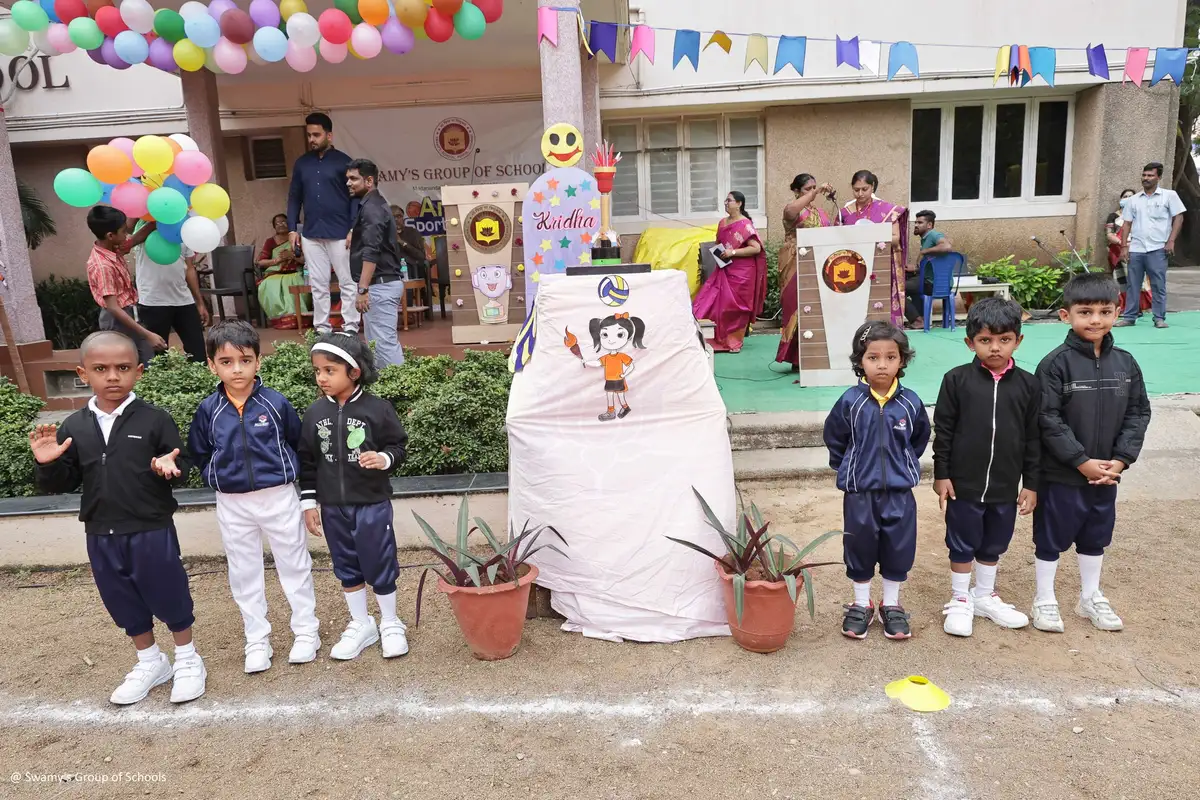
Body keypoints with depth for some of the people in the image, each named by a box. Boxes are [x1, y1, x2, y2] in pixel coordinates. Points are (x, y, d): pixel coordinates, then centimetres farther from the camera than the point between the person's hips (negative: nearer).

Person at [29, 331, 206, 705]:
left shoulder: (154, 420, -10)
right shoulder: (73, 428, 1)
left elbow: (182, 465, -6)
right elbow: (63, 483, 6)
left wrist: (170, 467, -27)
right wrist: (48, 465, -14)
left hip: (152, 531, -4)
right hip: (101, 535, 4)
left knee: (169, 595, 9)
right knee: (123, 602, 17)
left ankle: (187, 659, 30)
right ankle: (150, 663, 37)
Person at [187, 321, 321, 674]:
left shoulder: (276, 403, -11)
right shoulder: (208, 410, -5)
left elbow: (298, 442, 4)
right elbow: (199, 454, 9)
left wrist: (284, 470, 1)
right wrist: (220, 478, 3)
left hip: (279, 498, -2)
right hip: (232, 505, 2)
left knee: (294, 566, 9)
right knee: (244, 575, 12)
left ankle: (306, 633, 24)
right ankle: (257, 642, 25)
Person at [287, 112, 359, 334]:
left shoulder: (343, 161, -1)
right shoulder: (302, 163, 11)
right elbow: (294, 197, 14)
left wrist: (353, 229, -10)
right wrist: (292, 229, 6)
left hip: (340, 234, -4)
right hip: (311, 234, 4)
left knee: (347, 282, 2)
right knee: (318, 285, 7)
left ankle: (350, 327, 8)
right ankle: (321, 328, 14)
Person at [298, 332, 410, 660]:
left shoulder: (377, 409, -12)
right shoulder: (315, 413, 0)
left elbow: (397, 445, -2)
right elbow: (307, 461, 6)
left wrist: (384, 459, -23)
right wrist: (309, 502, 5)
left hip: (372, 504, -4)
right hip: (333, 507, 4)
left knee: (380, 565, 6)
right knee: (347, 567, 15)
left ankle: (390, 623, 25)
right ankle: (361, 624, 32)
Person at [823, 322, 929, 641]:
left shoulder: (910, 403, -7)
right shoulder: (850, 402, -11)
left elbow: (919, 440, 11)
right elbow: (834, 440, 3)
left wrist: (904, 467, 10)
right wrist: (850, 471, 7)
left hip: (899, 493, 1)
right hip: (859, 494, -1)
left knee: (898, 549, 11)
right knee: (859, 548, 11)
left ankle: (891, 605, 31)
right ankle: (861, 605, 30)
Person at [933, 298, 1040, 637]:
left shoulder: (1028, 385, -2)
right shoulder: (957, 380, -9)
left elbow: (1033, 438, 3)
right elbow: (943, 430, -4)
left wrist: (1030, 484, 3)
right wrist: (941, 475, -5)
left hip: (1005, 487, 3)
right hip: (964, 484, -2)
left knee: (993, 545, 18)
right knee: (962, 545, 11)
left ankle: (985, 597, 38)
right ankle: (960, 600, 28)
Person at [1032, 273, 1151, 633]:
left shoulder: (1125, 363, 1)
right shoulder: (1056, 363, -15)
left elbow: (1138, 413, 4)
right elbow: (1048, 420, -17)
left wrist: (1121, 459, -7)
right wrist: (1082, 461, -18)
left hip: (1106, 474, 5)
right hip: (1061, 475, -5)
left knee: (1096, 537, 20)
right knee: (1051, 537, 8)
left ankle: (1090, 597, 38)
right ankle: (1044, 600, 24)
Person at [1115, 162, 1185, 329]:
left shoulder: (1169, 196, 3)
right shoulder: (1134, 200, 12)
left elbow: (1178, 218, 1)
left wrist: (1171, 241, -8)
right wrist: (1124, 246, 4)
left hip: (1157, 249, -3)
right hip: (1135, 249, 3)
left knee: (1158, 285, -1)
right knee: (1133, 285, 5)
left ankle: (1159, 318, 5)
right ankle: (1129, 317, 10)